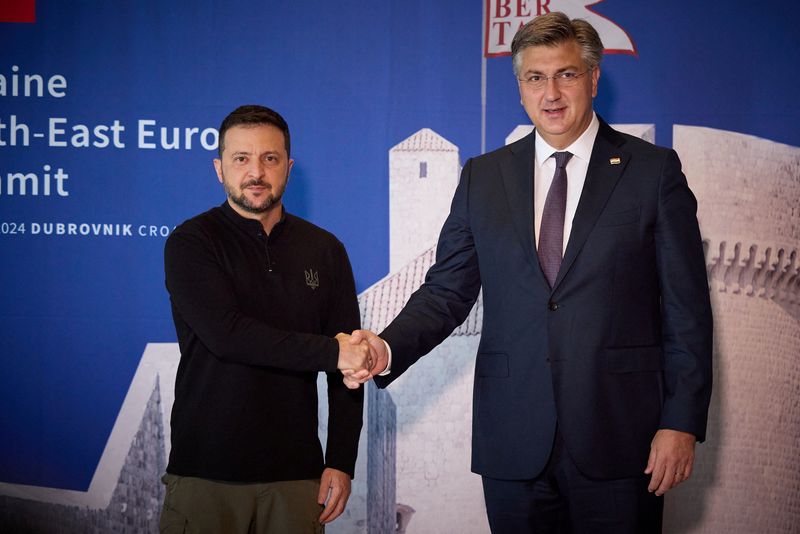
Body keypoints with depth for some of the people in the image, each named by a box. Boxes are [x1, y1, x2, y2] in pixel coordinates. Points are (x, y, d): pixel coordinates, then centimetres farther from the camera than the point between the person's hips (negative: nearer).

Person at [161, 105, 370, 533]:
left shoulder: (324, 251, 9)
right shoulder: (191, 243, -1)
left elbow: (349, 362, 8)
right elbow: (225, 334, -16)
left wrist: (341, 463, 0)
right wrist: (329, 352, -17)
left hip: (295, 474, 3)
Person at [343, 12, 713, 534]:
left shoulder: (653, 170, 1)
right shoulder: (483, 178, 10)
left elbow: (686, 309, -1)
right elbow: (447, 291, 7)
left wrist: (681, 423, -7)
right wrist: (389, 348, -12)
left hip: (619, 438, -2)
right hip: (513, 442, 2)